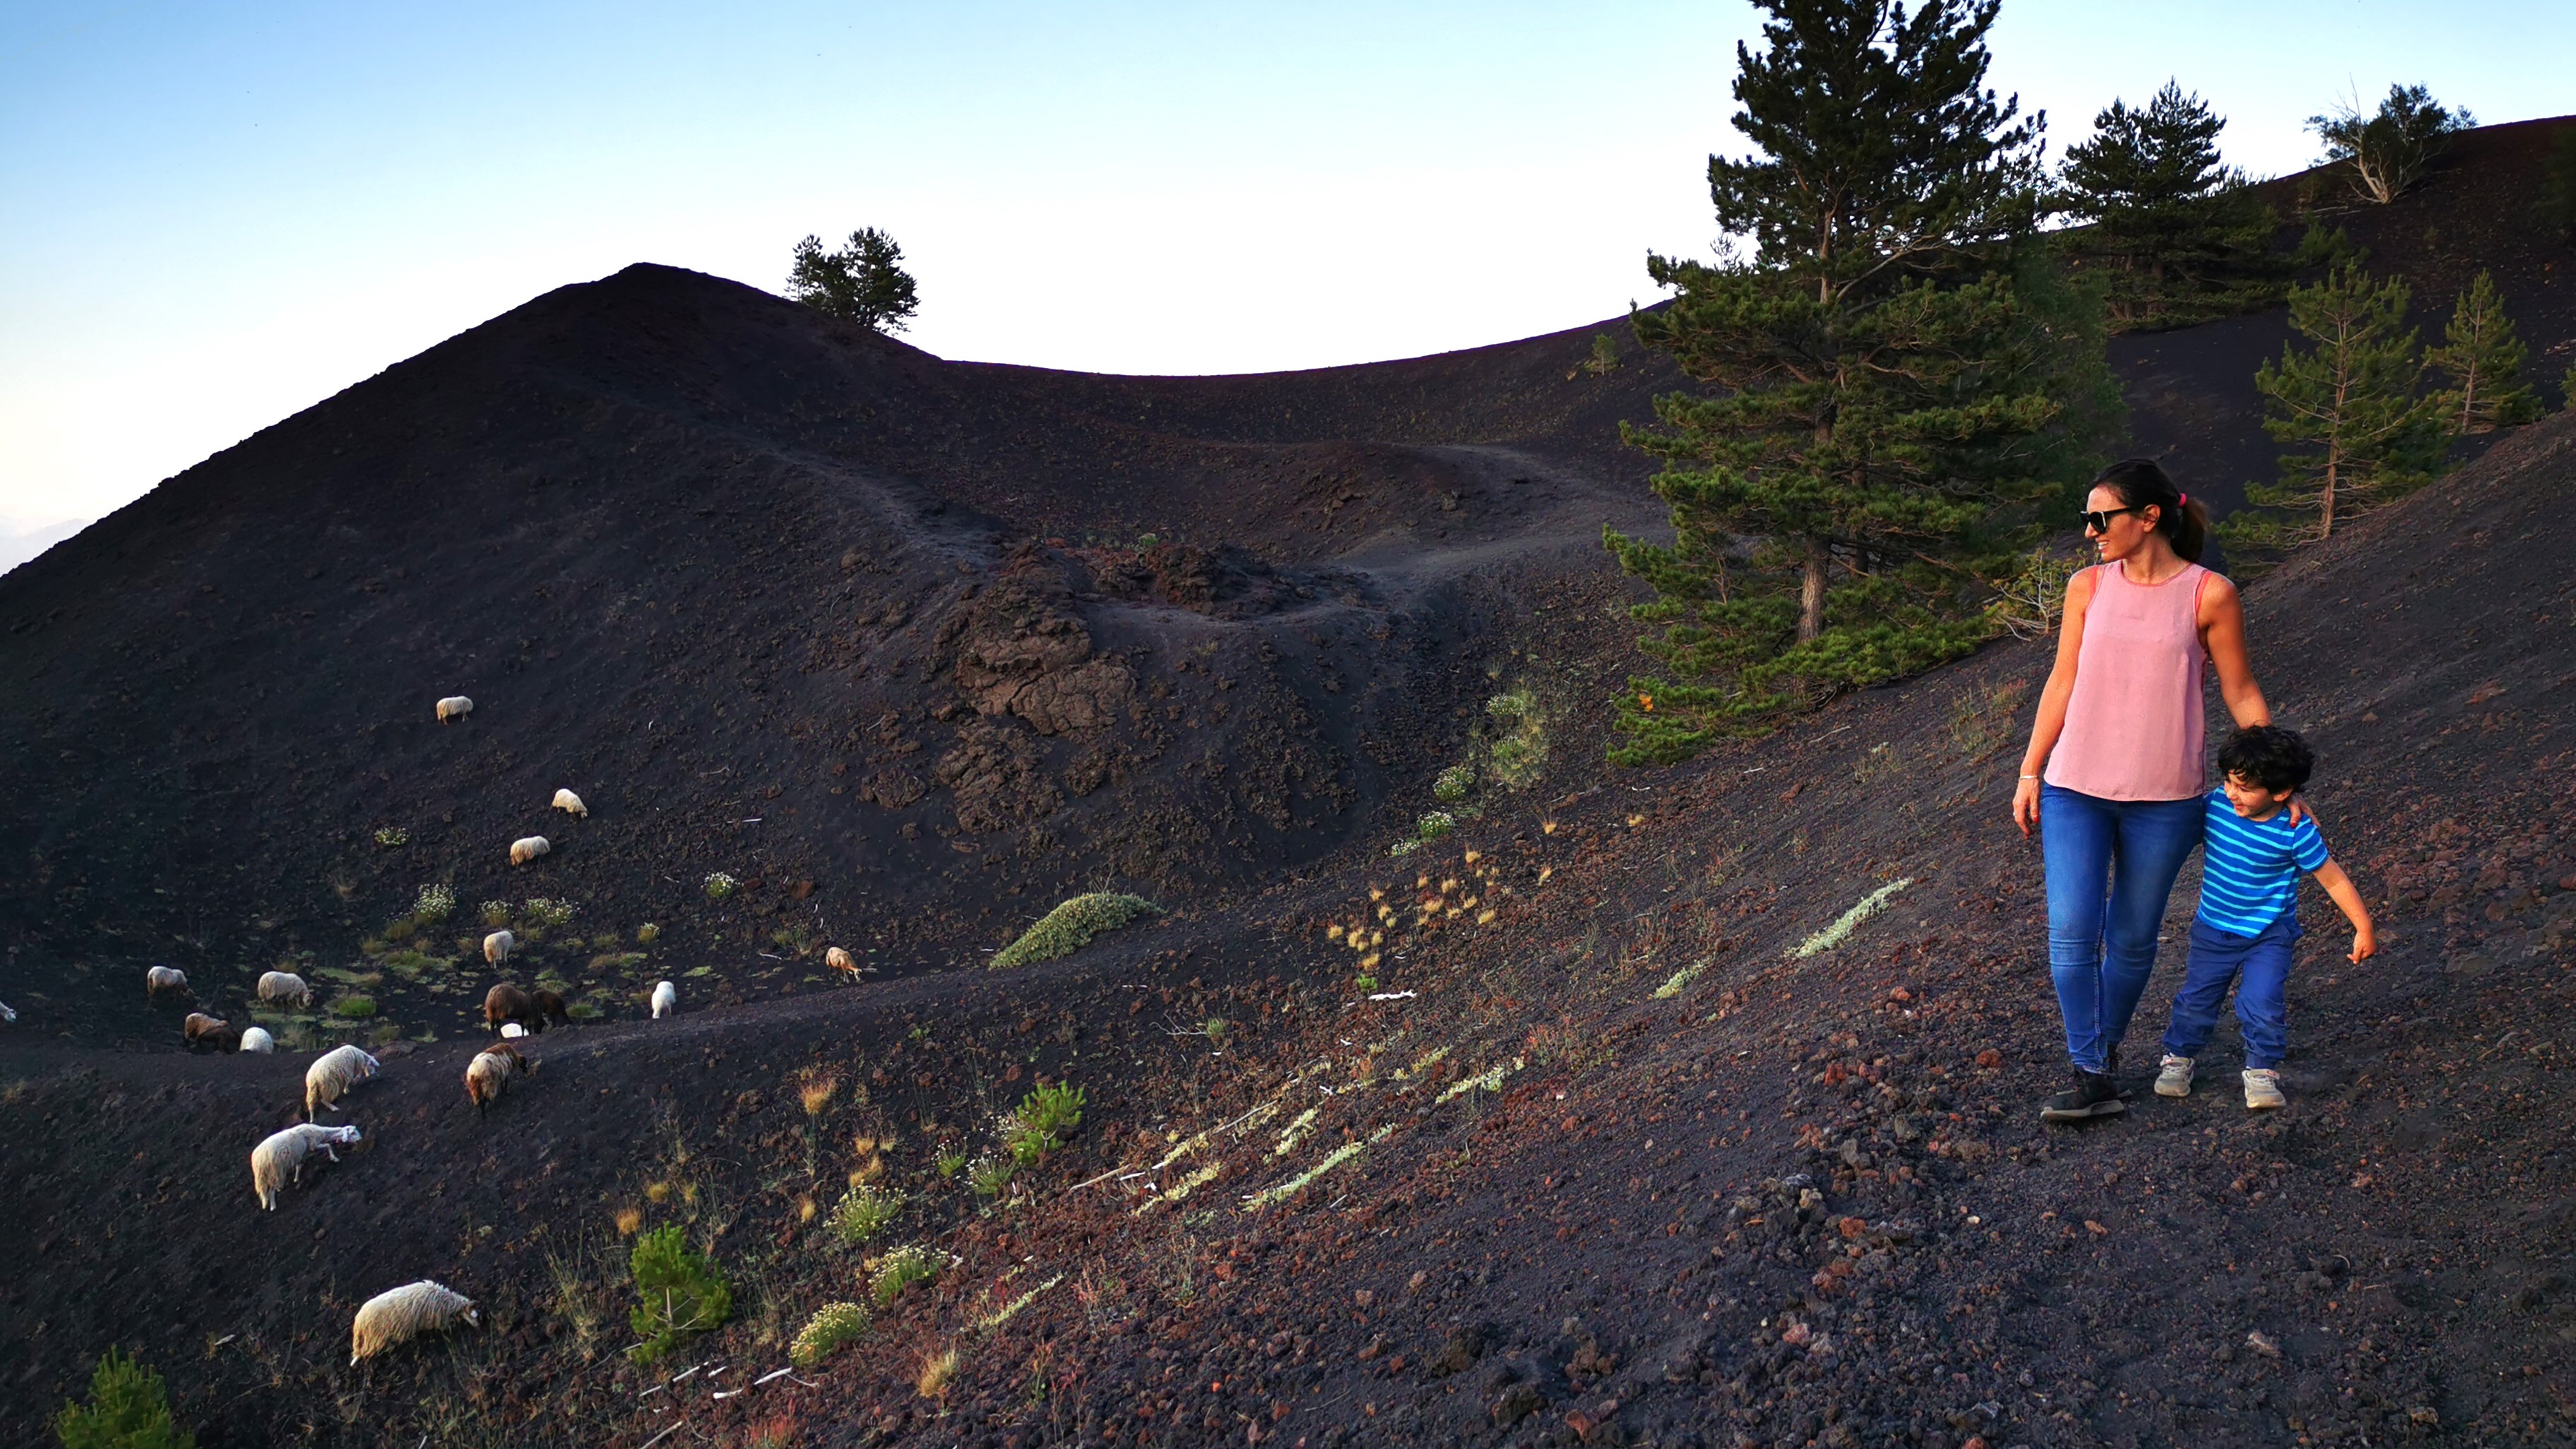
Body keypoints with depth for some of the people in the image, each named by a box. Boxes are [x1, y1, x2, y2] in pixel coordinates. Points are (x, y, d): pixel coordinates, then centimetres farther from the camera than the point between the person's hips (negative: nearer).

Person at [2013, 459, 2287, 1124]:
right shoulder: (2088, 588, 4)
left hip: (2163, 796, -2)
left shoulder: (2210, 595, -4)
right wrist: (2030, 773, 7)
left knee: (2133, 939, 8)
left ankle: (2107, 1049, 30)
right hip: (2076, 789, 2)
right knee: (2071, 932, -8)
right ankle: (2093, 1075, 2)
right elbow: (2062, 683, 9)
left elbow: (2241, 693, 4)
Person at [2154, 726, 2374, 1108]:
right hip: (2213, 928, 3)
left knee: (2263, 1003, -13)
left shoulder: (2295, 833, -21)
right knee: (2195, 999, 8)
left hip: (2268, 936, -3)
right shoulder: (2215, 805, -13)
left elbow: (2334, 880, -11)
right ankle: (2178, 1056, 31)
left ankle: (2262, 1070, 9)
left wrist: (2364, 929, -6)